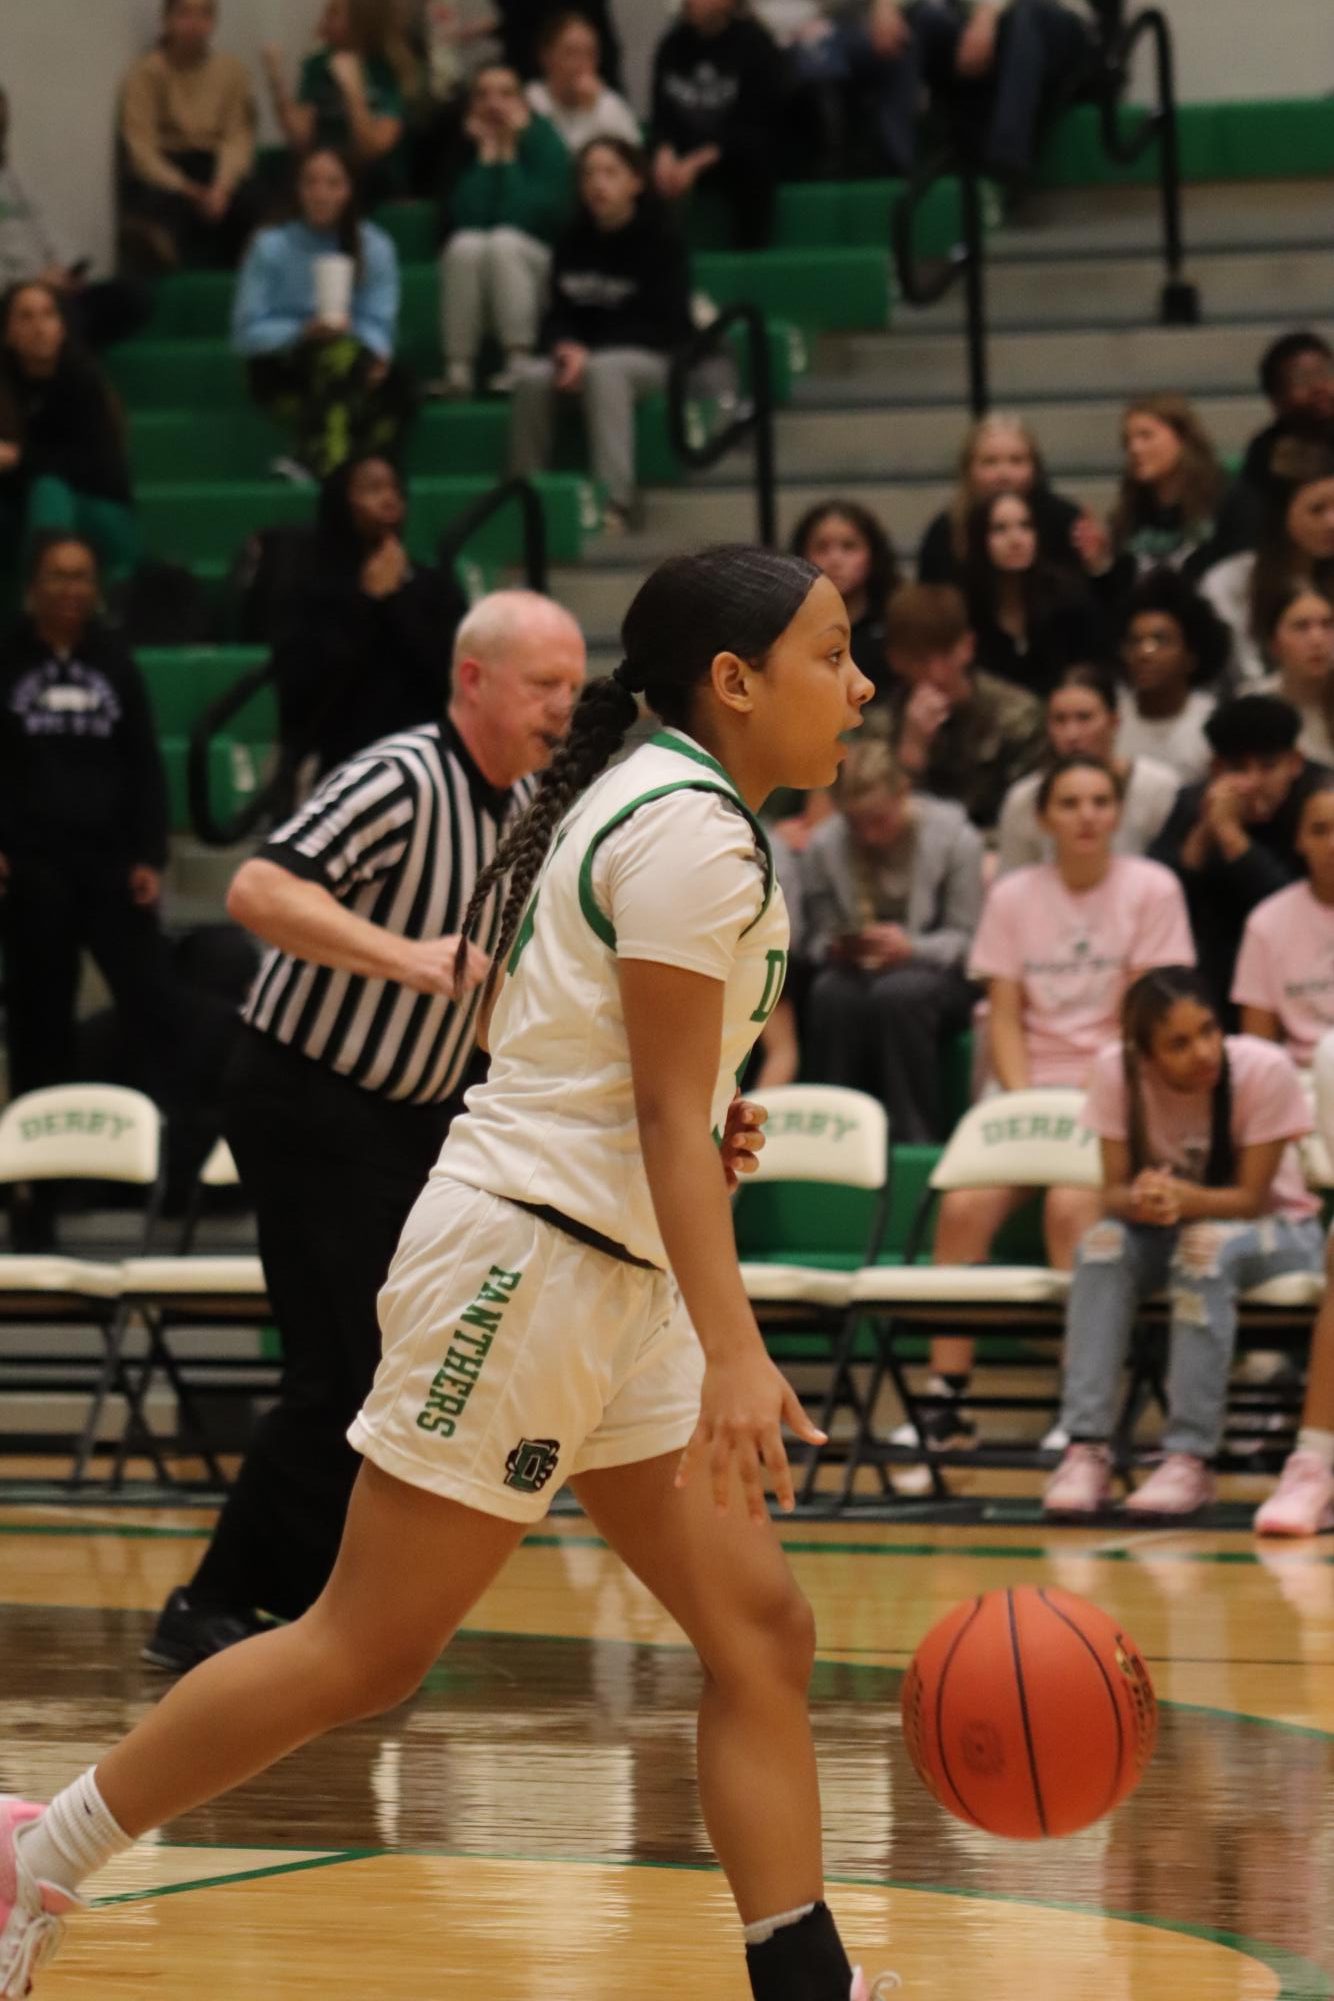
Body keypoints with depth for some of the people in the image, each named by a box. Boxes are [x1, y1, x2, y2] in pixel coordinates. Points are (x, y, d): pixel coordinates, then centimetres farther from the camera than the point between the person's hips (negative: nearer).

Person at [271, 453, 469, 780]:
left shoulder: (436, 588, 11)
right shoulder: (315, 596, 8)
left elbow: (452, 673, -2)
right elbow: (299, 687, -8)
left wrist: (395, 601, -1)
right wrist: (365, 603, -4)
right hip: (346, 766, -1)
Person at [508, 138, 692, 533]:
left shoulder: (661, 238, -4)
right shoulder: (572, 243, 9)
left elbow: (666, 323, -11)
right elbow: (558, 315, 11)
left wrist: (589, 353, -21)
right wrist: (565, 347, -15)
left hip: (651, 357, -4)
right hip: (582, 354, 4)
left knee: (603, 370, -38)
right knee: (531, 376, -28)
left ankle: (615, 499, -43)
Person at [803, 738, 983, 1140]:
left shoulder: (954, 837, -6)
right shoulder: (823, 846, 2)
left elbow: (967, 939, -5)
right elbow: (817, 939, 8)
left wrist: (911, 948, -25)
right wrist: (835, 948, -17)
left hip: (939, 973, -2)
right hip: (857, 969, 2)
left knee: (898, 993, -38)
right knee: (831, 995, -35)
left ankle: (916, 1139, -31)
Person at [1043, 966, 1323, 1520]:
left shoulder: (1265, 1070, -24)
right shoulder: (1117, 1071, -16)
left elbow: (1252, 1198, -21)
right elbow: (1113, 1192, -14)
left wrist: (1181, 1198, -41)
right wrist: (1142, 1200, -39)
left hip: (1274, 1230, -3)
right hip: (1164, 1228, 3)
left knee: (1206, 1245, -36)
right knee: (1103, 1243, -30)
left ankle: (1191, 1457, -35)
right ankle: (1086, 1449, -33)